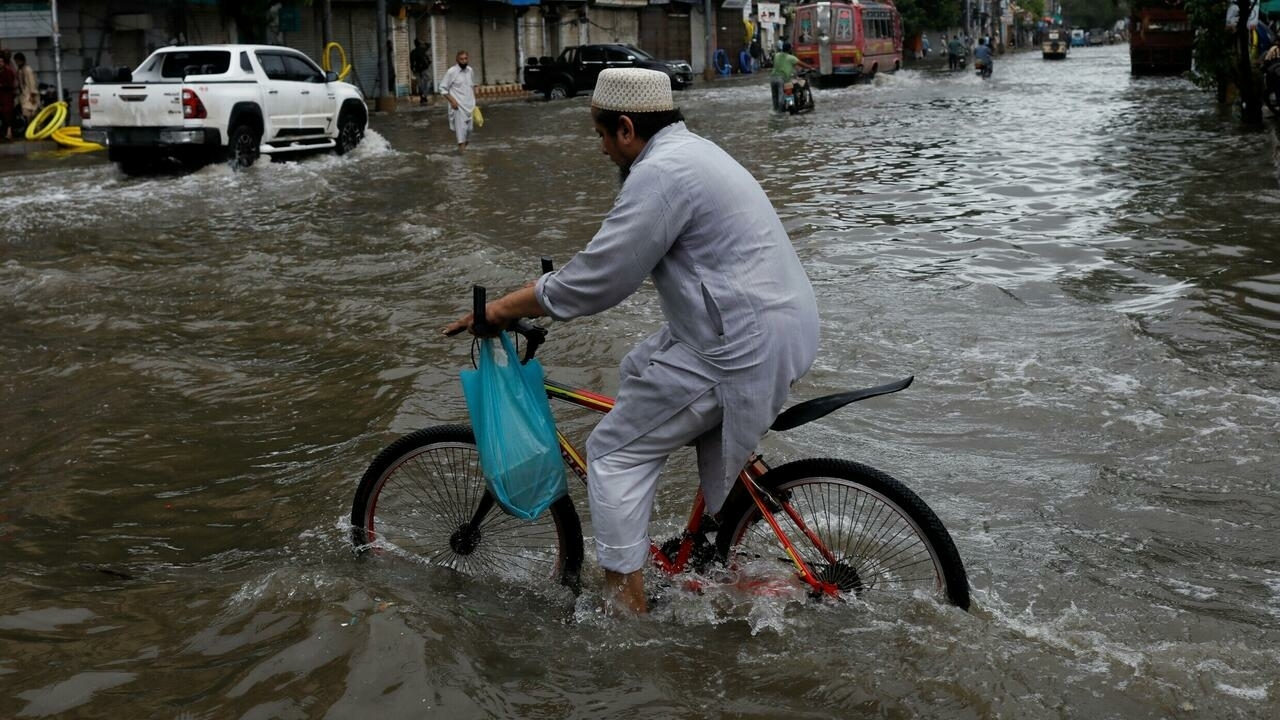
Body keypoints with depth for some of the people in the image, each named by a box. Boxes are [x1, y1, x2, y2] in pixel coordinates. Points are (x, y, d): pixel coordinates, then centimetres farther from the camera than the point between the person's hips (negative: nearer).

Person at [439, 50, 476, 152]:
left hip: (470, 106, 6)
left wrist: (474, 101, 18)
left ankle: (465, 146, 26)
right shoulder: (451, 72, -9)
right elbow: (443, 88, -7)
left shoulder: (470, 71, 7)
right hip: (458, 106, -6)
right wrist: (452, 101, -16)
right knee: (461, 128, -13)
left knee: (469, 129, 8)